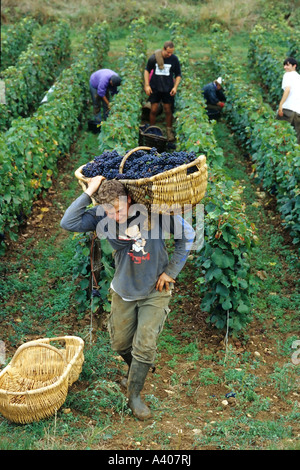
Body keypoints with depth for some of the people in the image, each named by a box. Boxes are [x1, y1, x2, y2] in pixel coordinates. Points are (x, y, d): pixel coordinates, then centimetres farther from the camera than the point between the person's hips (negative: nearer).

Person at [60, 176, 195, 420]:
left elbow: (187, 234, -11)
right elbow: (68, 223, -30)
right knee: (120, 343, 15)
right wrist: (88, 192, -34)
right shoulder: (101, 217, -17)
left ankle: (134, 395, 17)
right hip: (124, 290, 3)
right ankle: (137, 370, 48)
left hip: (155, 291, -3)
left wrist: (171, 271, -12)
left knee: (144, 345, -4)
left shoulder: (154, 212, -23)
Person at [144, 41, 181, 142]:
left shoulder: (174, 59, -4)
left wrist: (175, 87, -7)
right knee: (153, 110, 0)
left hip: (168, 89, 0)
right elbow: (147, 70, 8)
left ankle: (169, 131, 18)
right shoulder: (154, 57, -6)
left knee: (168, 110, 3)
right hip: (154, 88, 0)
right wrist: (147, 85, 0)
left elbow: (178, 75, 7)